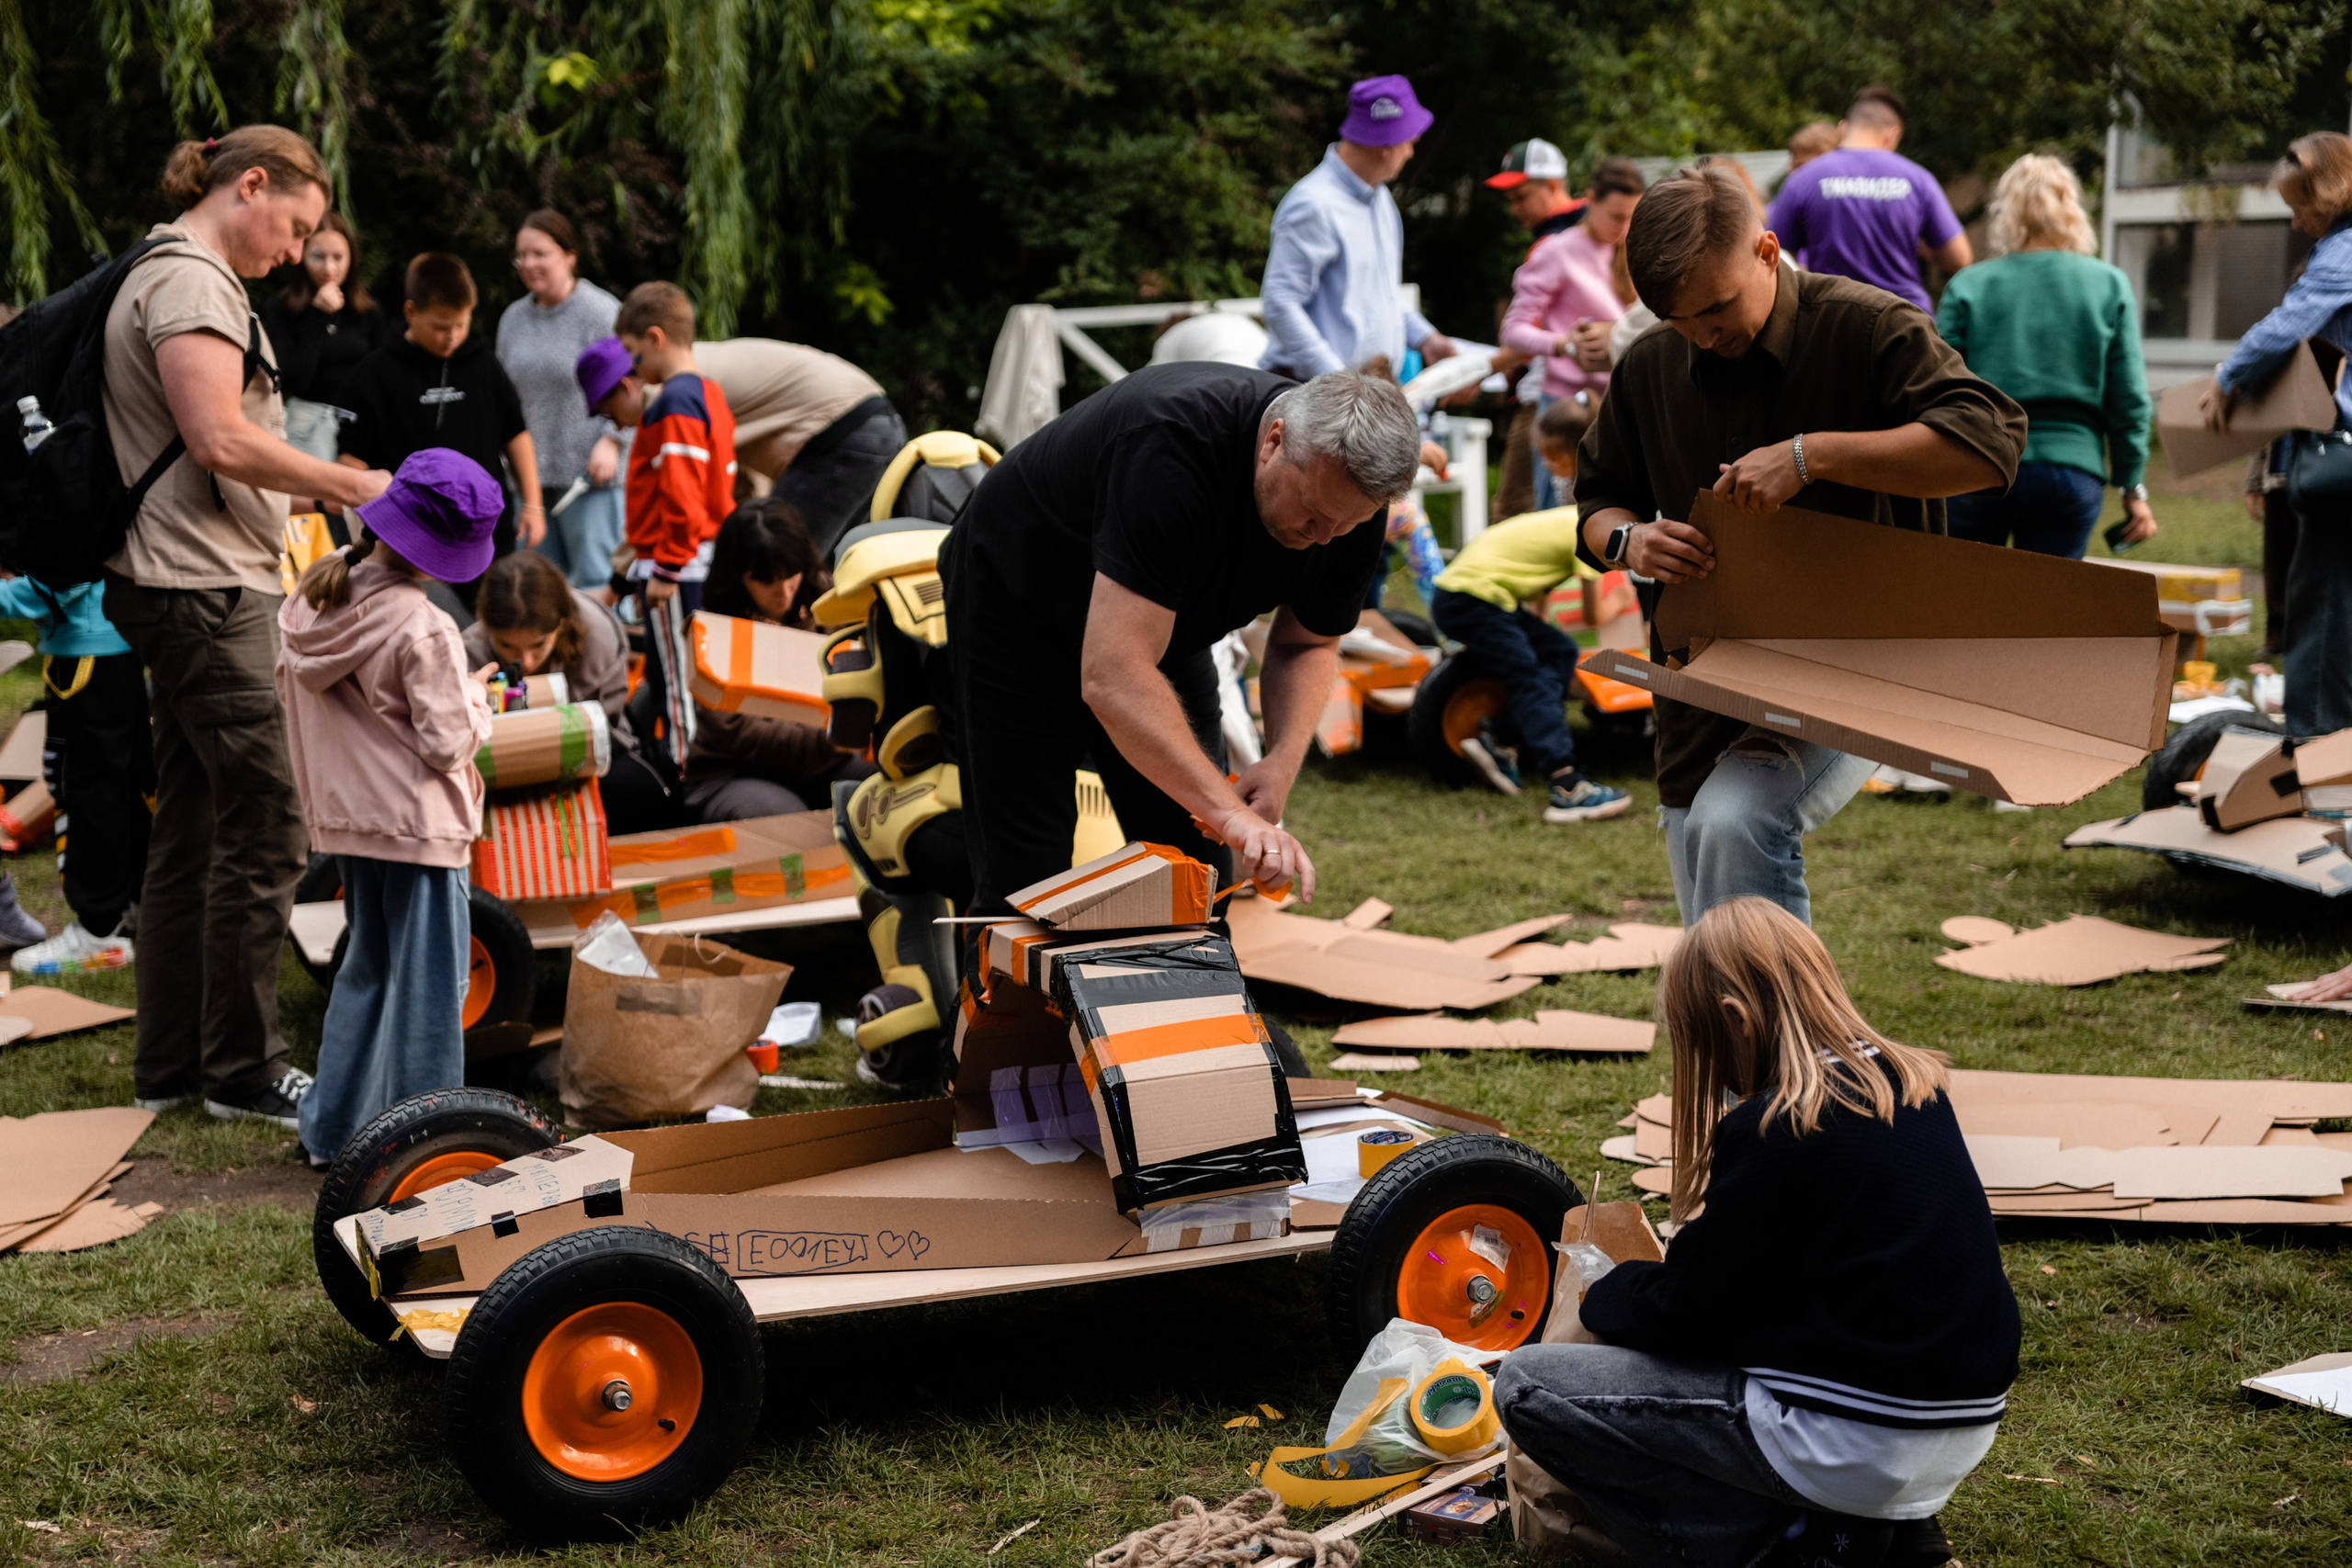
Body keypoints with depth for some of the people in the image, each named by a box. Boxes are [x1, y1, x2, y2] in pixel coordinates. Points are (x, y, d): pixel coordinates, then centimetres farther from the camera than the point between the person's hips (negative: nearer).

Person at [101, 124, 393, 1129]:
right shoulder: (188, 281, -12)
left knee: (193, 829, 14)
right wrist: (351, 486, -15)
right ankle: (242, 1071, 2)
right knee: (264, 831, -6)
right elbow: (220, 438, -23)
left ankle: (168, 1066, 20)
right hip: (204, 593, -11)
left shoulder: (182, 276, 22)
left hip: (191, 591, 11)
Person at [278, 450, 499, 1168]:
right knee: (427, 986, 3)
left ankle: (333, 1133, 27)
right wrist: (475, 699, 0)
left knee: (365, 968, 21)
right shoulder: (423, 630, -22)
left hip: (347, 815, 7)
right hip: (420, 826, -7)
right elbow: (447, 746, -20)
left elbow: (293, 696, 11)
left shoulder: (309, 602, -1)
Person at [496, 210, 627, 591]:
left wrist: (610, 441, -16)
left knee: (592, 580, -7)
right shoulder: (513, 318, 14)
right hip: (530, 472, 6)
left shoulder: (601, 313, -6)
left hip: (588, 473, -6)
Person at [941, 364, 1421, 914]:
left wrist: (1282, 762, -21)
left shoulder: (1349, 498, -19)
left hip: (1164, 627, 6)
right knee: (1025, 885, -11)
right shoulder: (1173, 446, -40)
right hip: (1016, 612, -6)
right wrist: (1231, 813, -51)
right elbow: (1112, 677, -45)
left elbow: (1307, 645, -1)